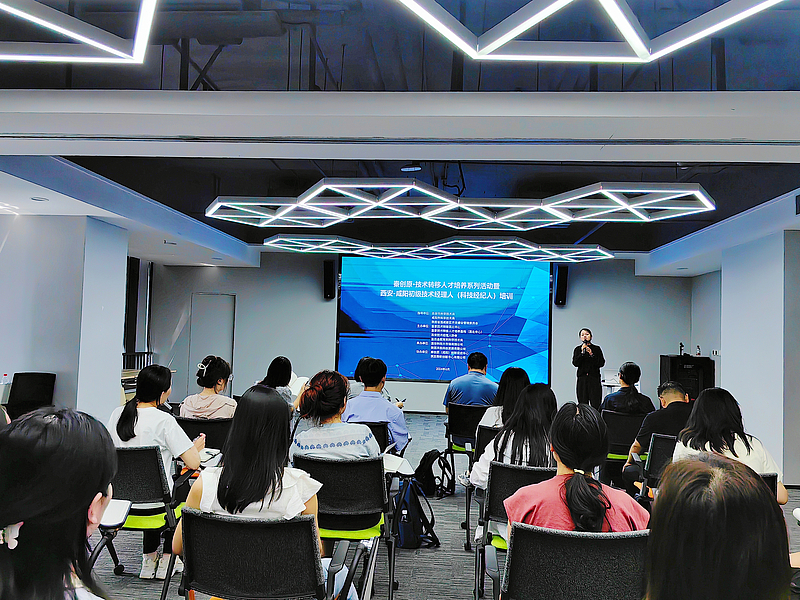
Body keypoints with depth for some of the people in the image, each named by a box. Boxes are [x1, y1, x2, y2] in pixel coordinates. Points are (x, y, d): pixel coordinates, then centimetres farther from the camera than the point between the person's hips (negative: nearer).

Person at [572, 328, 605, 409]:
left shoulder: (596, 349, 7)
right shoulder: (577, 349, 10)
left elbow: (601, 363, -2)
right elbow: (575, 363, -4)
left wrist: (591, 354, -11)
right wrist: (582, 352, -12)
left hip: (594, 379, -1)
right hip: (582, 379, 1)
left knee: (596, 405, -7)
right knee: (583, 406, 0)